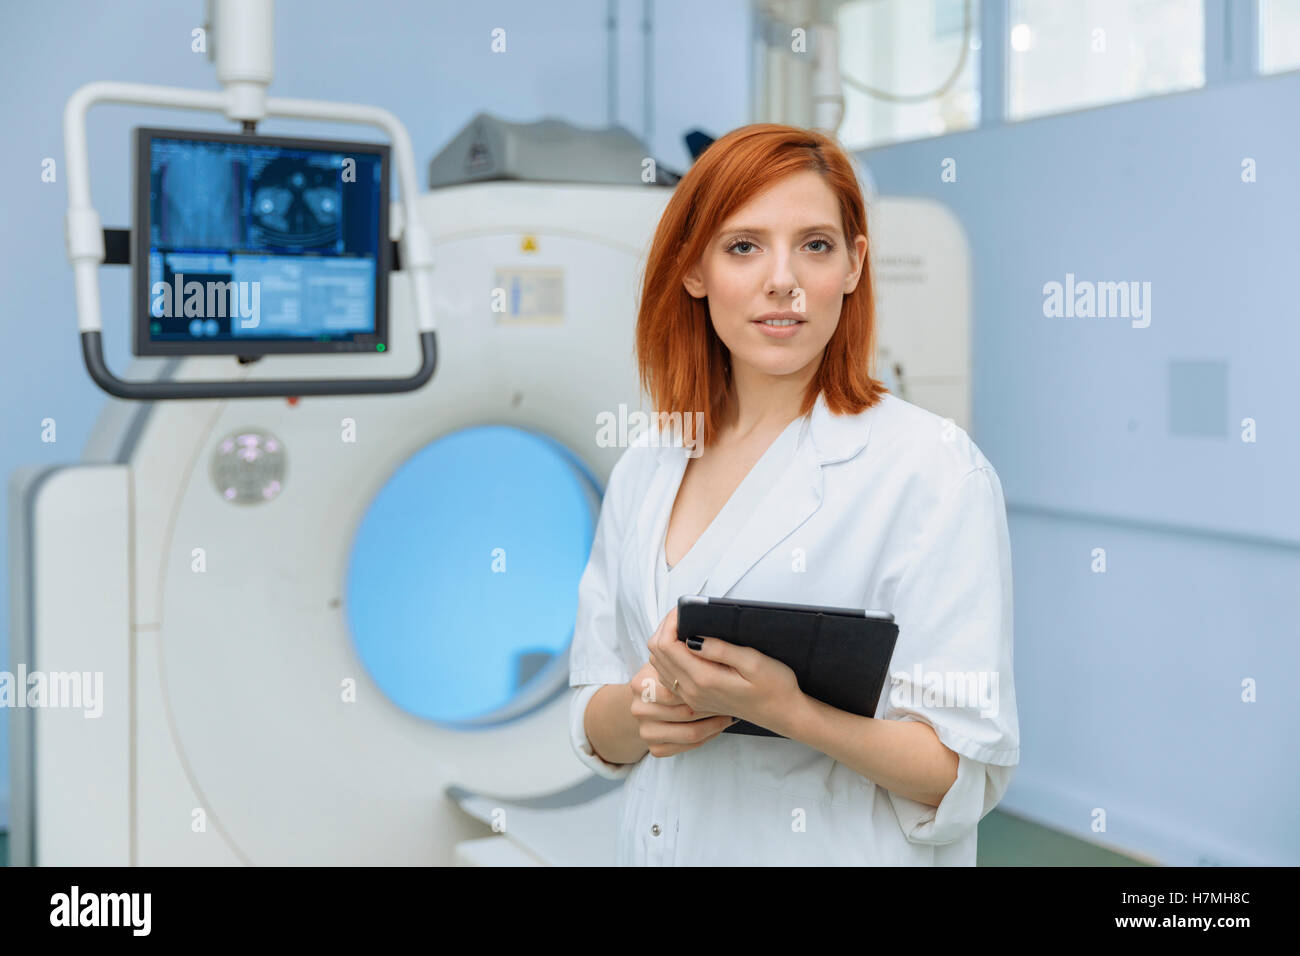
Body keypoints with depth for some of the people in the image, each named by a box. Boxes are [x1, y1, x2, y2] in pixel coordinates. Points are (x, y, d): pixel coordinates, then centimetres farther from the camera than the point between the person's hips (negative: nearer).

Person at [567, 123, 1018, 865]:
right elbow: (595, 732, 6)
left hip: (840, 850, -4)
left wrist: (781, 708, -30)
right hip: (658, 844, 5)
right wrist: (642, 708, -15)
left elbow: (963, 774, -16)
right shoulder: (644, 473, 2)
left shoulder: (934, 468, -14)